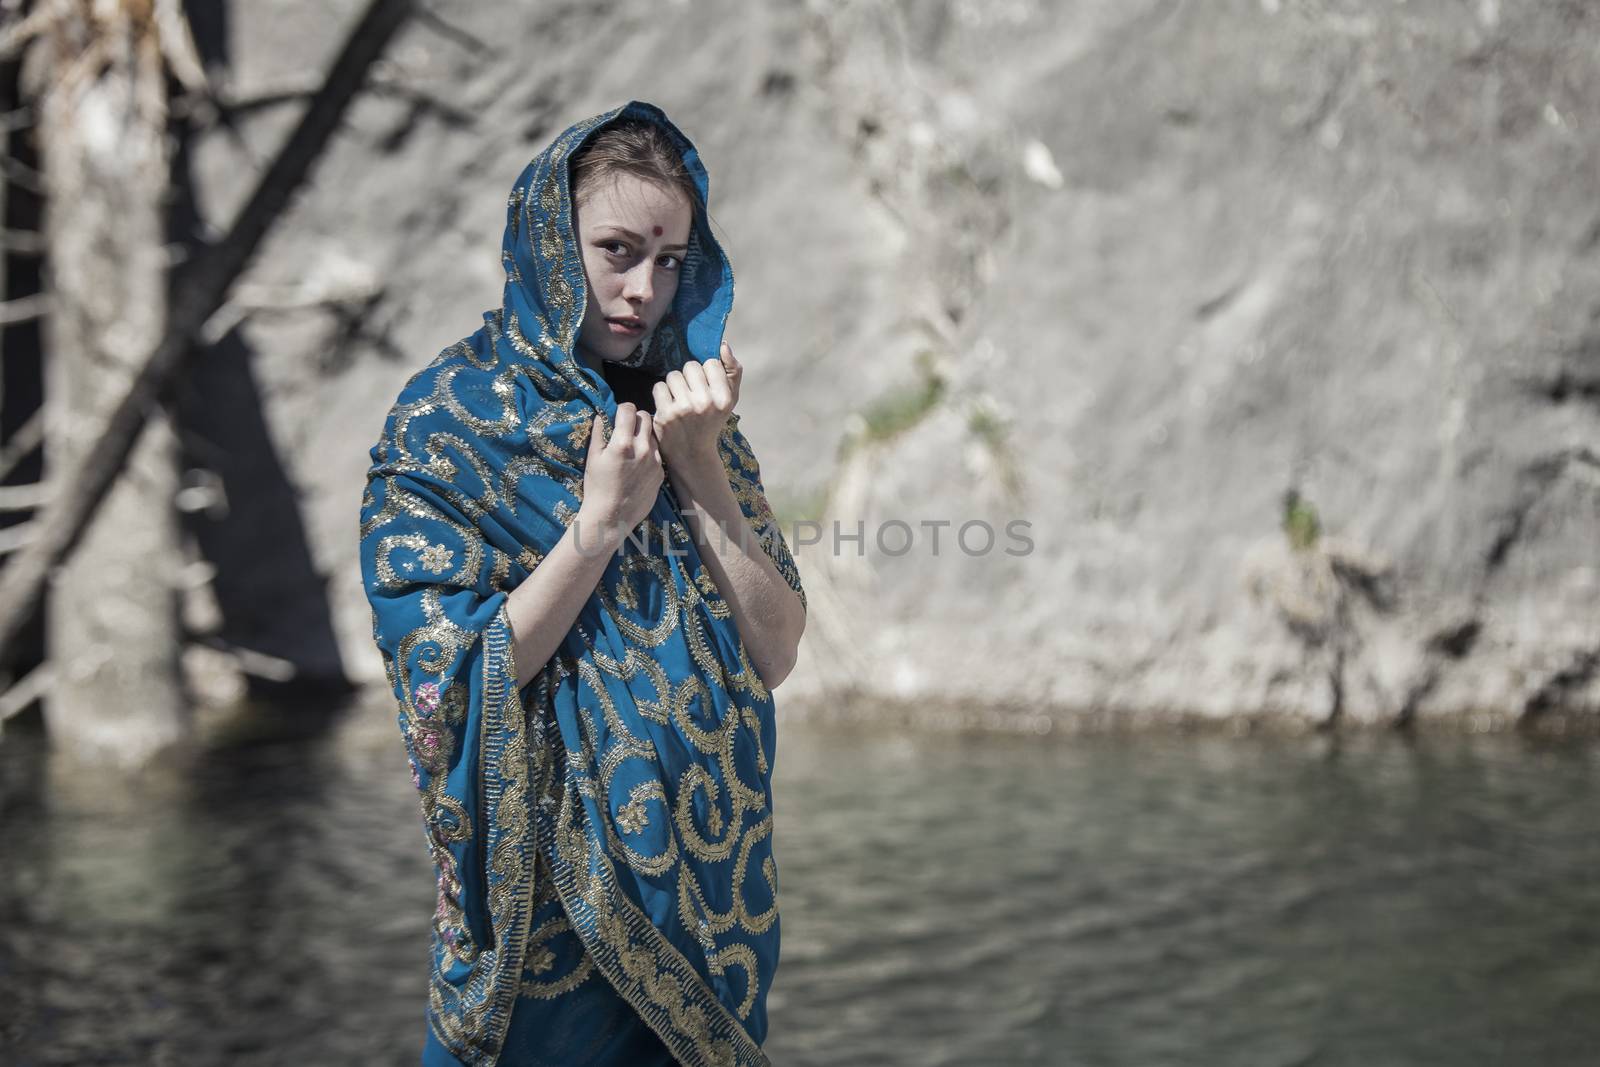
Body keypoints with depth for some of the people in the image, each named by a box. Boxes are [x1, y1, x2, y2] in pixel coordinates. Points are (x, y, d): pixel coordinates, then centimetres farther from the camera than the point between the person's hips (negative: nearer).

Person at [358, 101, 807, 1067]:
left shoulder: (695, 415, 3)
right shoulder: (444, 424, -9)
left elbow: (774, 655, -5)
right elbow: (448, 691, -16)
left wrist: (699, 465, -16)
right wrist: (601, 522, -21)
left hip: (707, 874, 4)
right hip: (550, 890, -4)